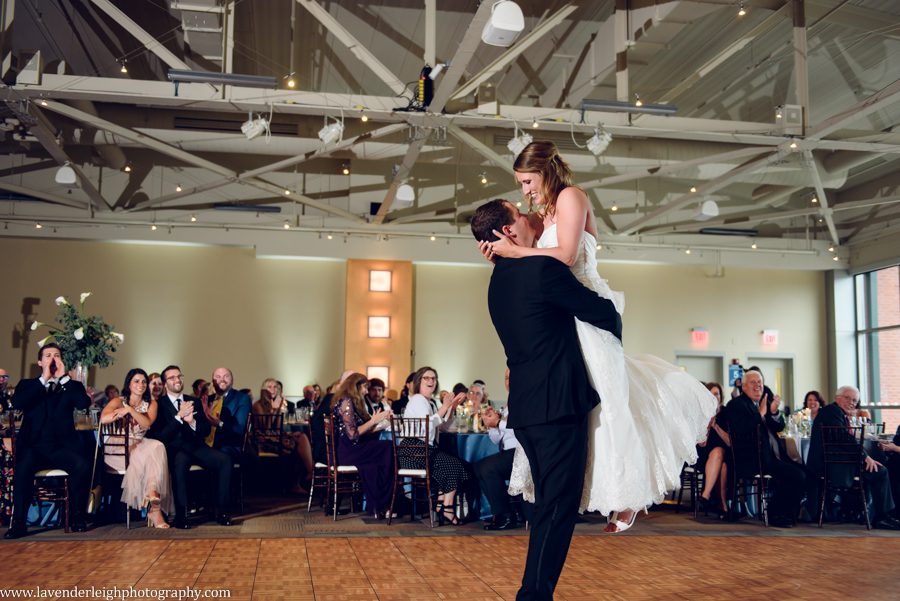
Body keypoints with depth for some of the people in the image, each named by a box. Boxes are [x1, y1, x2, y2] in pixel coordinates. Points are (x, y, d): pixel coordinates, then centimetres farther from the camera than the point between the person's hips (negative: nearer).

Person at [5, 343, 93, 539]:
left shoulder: (71, 385, 17)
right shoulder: (28, 385, 18)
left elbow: (84, 403, -5)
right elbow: (17, 403, -5)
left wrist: (63, 377, -4)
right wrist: (44, 379, -6)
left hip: (62, 447, 0)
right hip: (33, 447, 0)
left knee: (83, 465, -30)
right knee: (23, 468, -33)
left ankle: (77, 518, -15)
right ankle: (18, 523, -22)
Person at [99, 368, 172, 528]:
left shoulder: (151, 404, 16)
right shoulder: (118, 401, 8)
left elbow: (147, 423, -6)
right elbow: (103, 419, -15)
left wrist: (130, 409, -15)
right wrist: (123, 410, -13)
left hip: (140, 445, 3)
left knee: (157, 447, -32)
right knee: (147, 456, -32)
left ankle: (151, 496, -41)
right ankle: (154, 507, -34)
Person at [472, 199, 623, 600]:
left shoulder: (499, 282, 16)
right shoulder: (543, 268, -12)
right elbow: (601, 311, -5)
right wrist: (616, 330, 16)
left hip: (525, 407, 9)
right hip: (559, 404, -9)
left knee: (548, 504, 17)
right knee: (559, 506, -4)